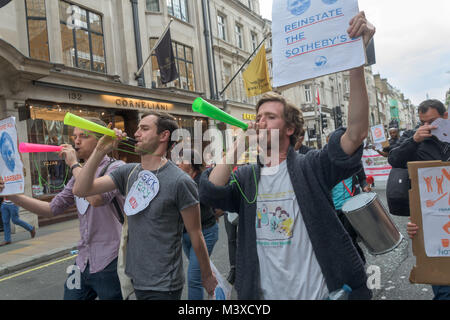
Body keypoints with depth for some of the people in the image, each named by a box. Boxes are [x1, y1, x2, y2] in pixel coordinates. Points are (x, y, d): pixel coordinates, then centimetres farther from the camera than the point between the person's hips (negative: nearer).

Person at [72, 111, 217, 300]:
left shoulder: (180, 182, -18)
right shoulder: (129, 172, 1)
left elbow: (196, 236, -11)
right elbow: (81, 190, -2)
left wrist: (208, 277, -2)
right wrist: (100, 151, -12)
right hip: (134, 278, 6)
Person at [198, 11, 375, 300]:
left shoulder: (310, 167, -10)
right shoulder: (245, 177, -1)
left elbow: (357, 133, -23)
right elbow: (210, 193, -17)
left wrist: (356, 59, -31)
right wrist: (239, 144, -13)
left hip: (316, 292, -2)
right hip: (263, 293, 3)